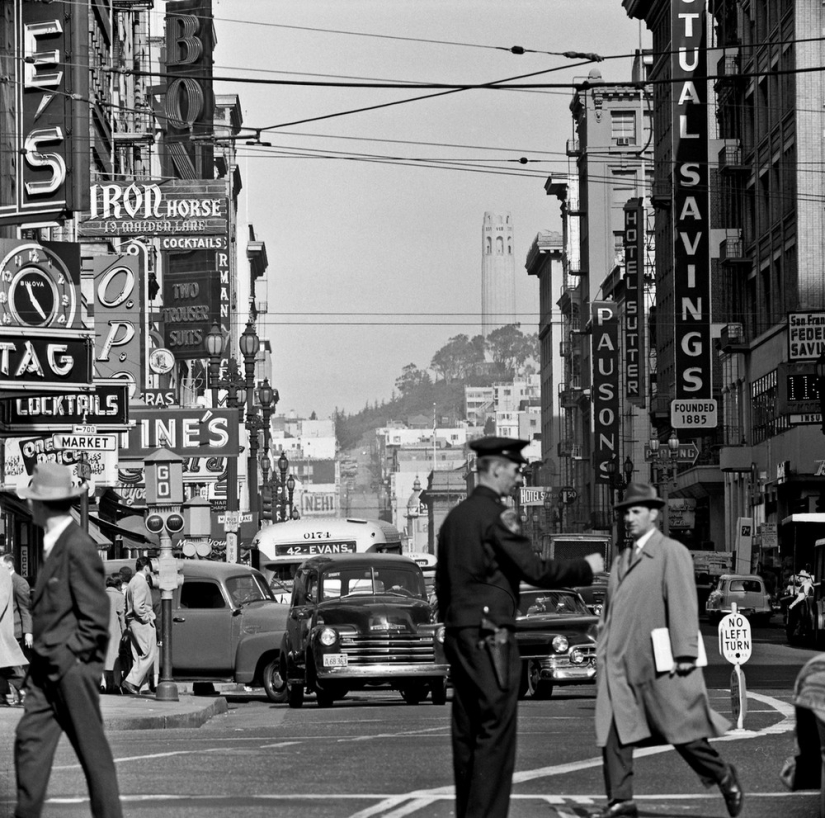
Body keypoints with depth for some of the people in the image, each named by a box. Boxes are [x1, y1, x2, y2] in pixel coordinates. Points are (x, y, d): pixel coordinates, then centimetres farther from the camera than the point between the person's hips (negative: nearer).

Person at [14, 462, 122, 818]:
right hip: (48, 668, 9)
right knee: (30, 739, 4)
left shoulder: (79, 547, -16)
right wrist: (43, 656, 13)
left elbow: (96, 617, -16)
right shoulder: (54, 545, 13)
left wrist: (68, 656, -14)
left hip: (73, 667, -9)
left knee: (93, 750, -1)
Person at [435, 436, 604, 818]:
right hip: (490, 635, -9)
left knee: (467, 732, 11)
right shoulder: (495, 516, -12)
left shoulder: (454, 517, 14)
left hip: (458, 635, 9)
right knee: (495, 732, -7)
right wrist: (586, 568, -3)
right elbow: (535, 571, -16)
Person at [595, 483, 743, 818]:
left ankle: (724, 777, 20)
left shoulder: (673, 553, -3)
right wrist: (602, 654, 16)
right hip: (618, 663, 7)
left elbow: (683, 605, -10)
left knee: (679, 728, -1)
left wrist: (685, 654, -17)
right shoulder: (621, 560, 19)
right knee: (612, 728, -3)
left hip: (657, 662, -6)